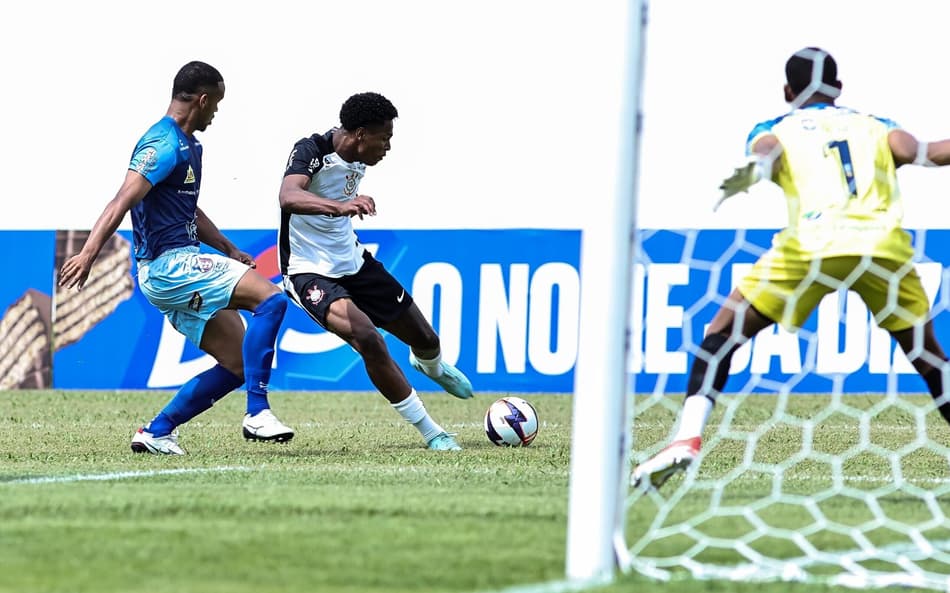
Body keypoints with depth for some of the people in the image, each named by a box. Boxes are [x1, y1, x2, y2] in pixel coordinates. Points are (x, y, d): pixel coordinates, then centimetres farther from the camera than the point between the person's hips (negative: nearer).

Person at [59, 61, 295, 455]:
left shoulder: (187, 145, 19)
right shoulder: (164, 145, -13)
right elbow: (124, 201, -25)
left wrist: (230, 251, 35)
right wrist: (89, 253, -35)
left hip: (181, 268, 10)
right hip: (169, 265, -10)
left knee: (239, 365, 7)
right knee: (270, 299, -21)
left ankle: (156, 433, 10)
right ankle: (257, 414, -24)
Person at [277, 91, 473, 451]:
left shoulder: (358, 161, 0)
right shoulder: (310, 152, -25)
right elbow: (288, 196, -46)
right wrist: (340, 205, -60)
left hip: (351, 260, 8)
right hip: (309, 271, -8)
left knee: (424, 339, 14)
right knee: (367, 337, -30)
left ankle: (430, 366, 56)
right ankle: (430, 432, -18)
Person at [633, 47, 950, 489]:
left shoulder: (775, 130, 22)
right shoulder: (875, 127, 27)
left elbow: (766, 151, -5)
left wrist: (754, 170, -25)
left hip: (811, 246, -2)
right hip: (885, 247, 2)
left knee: (721, 337, 11)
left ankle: (687, 439, -5)